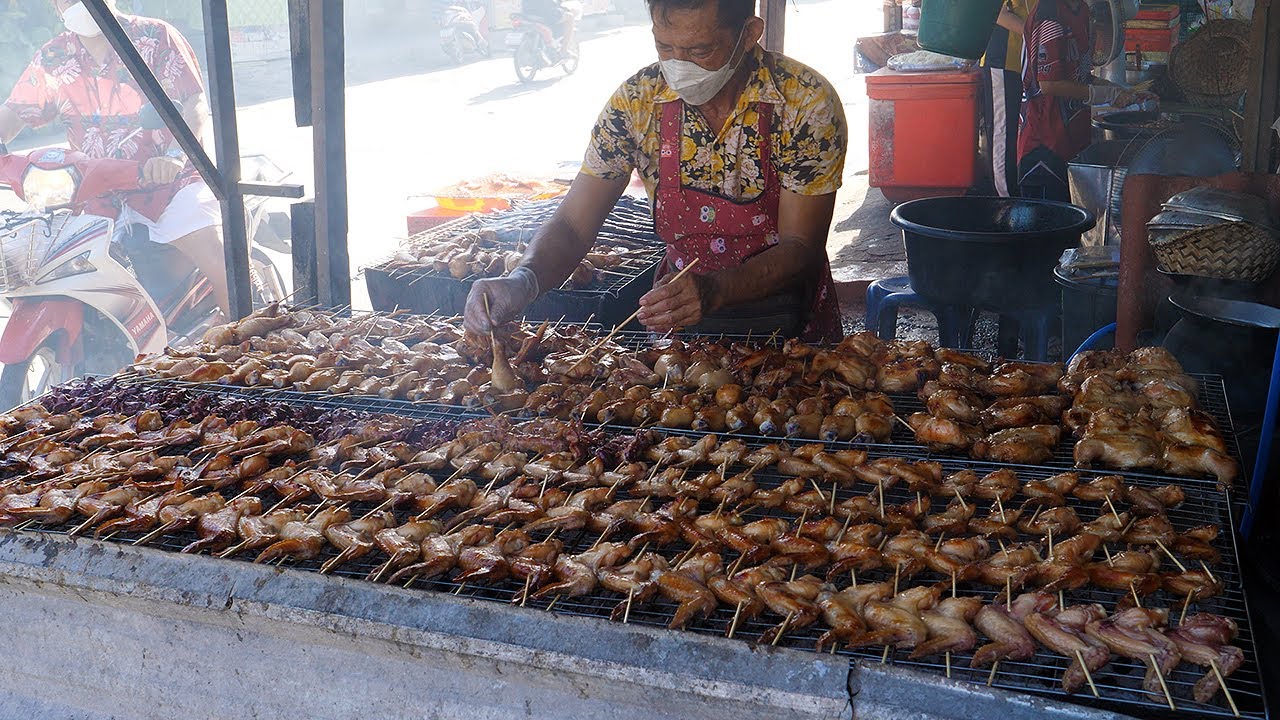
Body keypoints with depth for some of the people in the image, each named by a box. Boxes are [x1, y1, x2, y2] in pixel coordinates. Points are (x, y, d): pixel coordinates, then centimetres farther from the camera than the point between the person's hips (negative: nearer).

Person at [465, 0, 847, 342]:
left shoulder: (806, 102, -15)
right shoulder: (637, 101, -8)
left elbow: (801, 249, -15)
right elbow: (573, 225, -6)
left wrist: (713, 290, -34)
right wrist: (522, 281, -28)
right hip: (680, 322, 1)